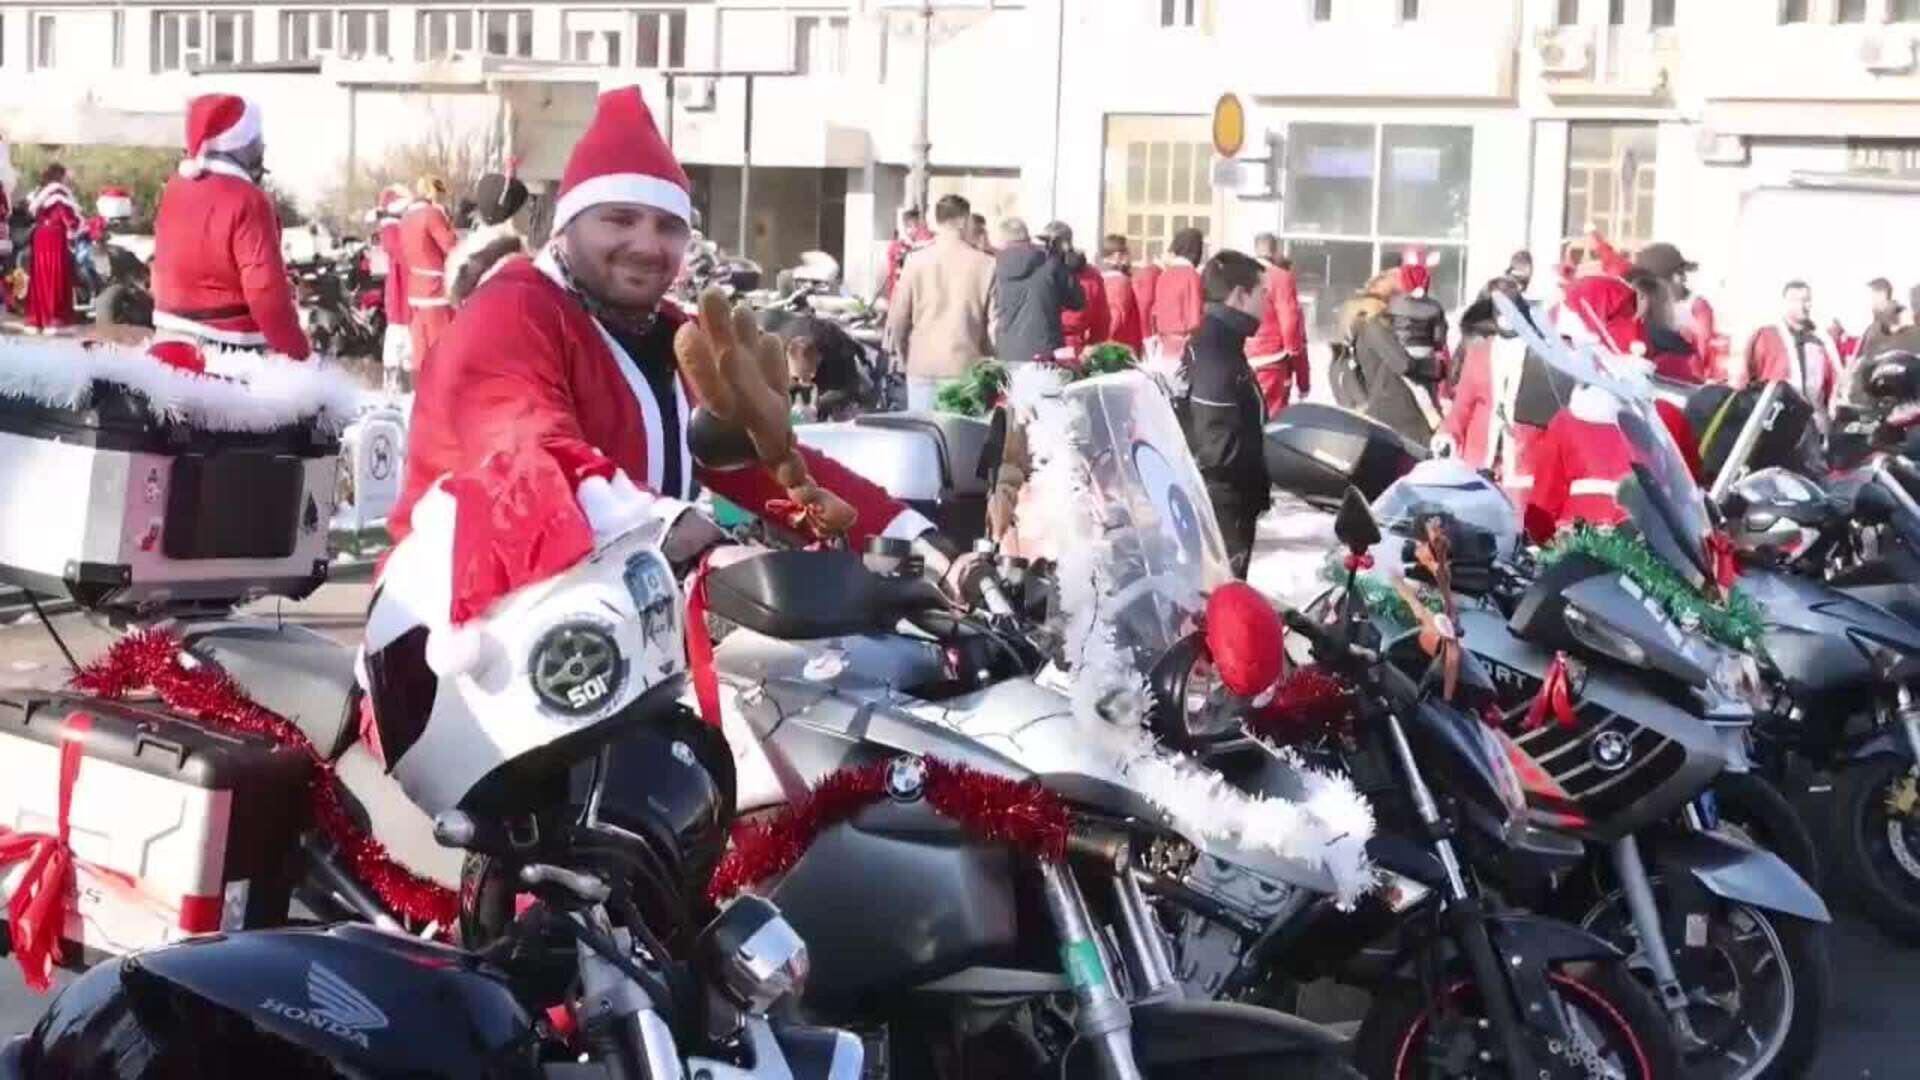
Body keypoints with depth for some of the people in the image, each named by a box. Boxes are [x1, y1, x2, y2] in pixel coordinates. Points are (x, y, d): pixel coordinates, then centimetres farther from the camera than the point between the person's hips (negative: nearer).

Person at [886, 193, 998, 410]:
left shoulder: (916, 262, -2)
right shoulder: (985, 264, -6)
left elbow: (898, 317, 1)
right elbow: (996, 320, -3)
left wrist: (901, 353, 17)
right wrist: (990, 361, 11)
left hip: (923, 366, 1)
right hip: (967, 367, -1)